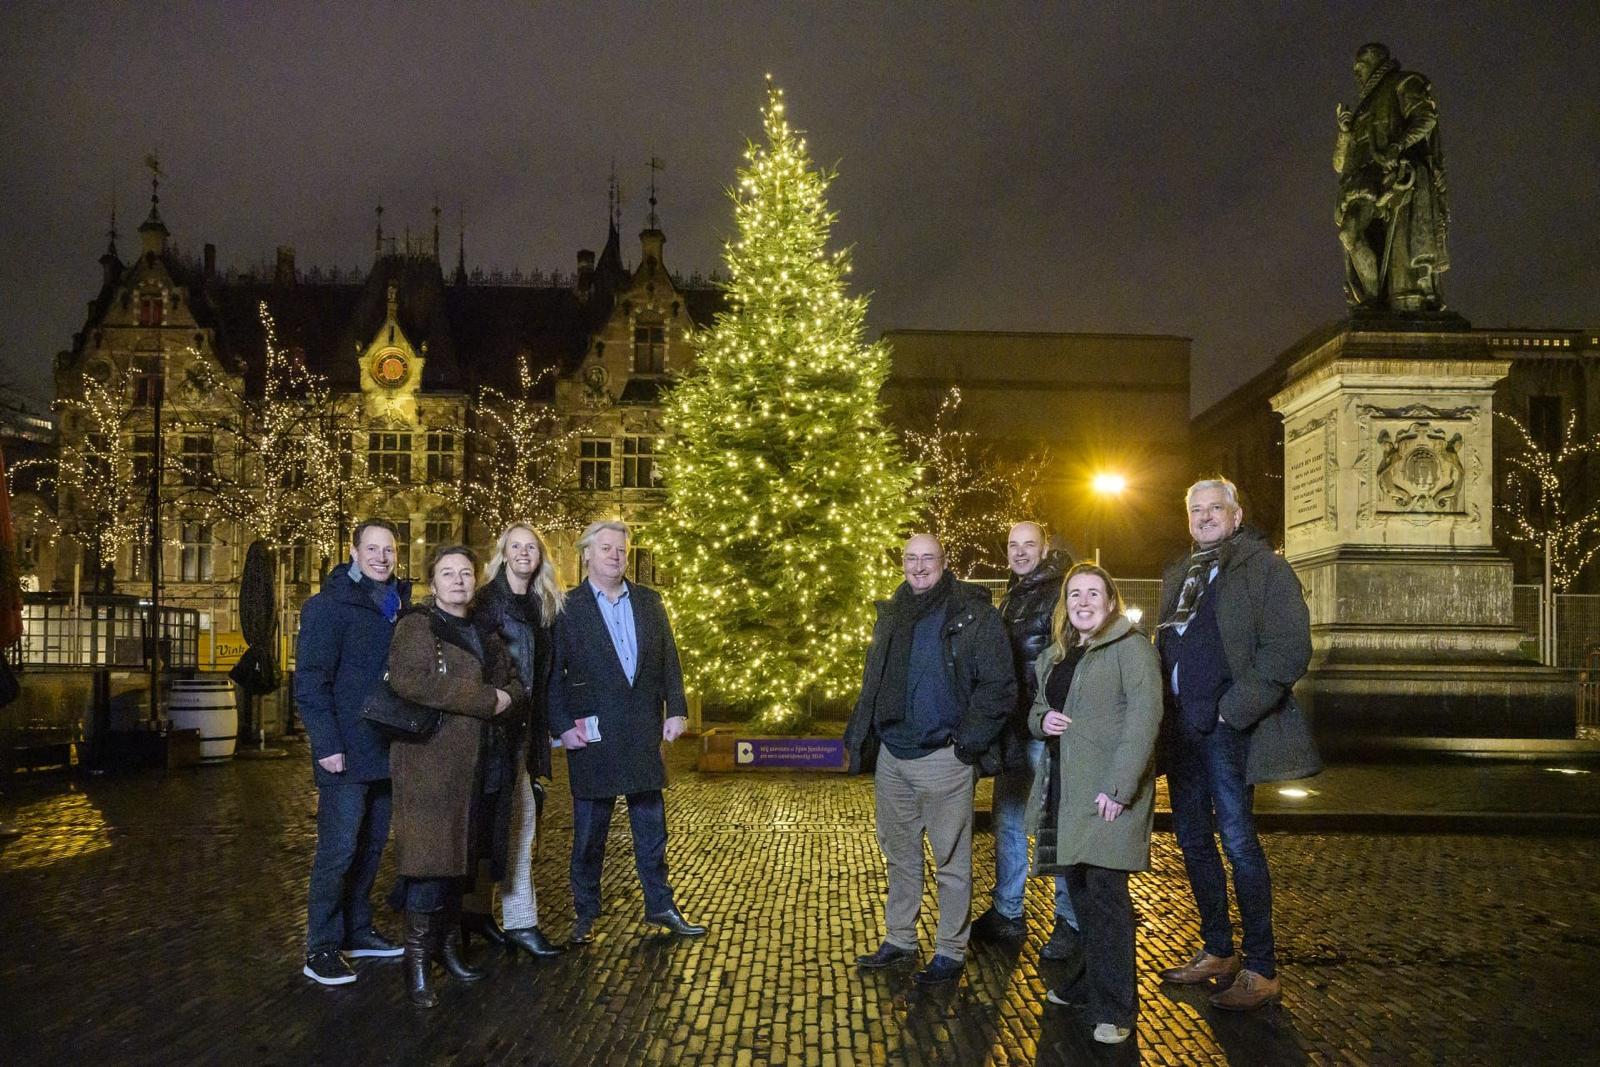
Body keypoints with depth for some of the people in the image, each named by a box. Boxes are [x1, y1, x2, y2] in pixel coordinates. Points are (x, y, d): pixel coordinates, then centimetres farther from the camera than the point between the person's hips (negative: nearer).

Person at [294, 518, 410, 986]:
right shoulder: (329, 606, -8)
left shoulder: (398, 605, 11)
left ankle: (357, 931, 26)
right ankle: (320, 950, 6)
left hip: (387, 751, 7)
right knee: (337, 850, -4)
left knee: (371, 847, 14)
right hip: (347, 754, -7)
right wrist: (327, 745, -17)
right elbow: (309, 682, -12)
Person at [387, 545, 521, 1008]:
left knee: (459, 858, 13)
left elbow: (514, 682, 22)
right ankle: (417, 962, 1)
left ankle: (448, 946, 26)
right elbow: (408, 679, -21)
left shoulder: (484, 633, 18)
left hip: (477, 763, 7)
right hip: (429, 762, -7)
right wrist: (485, 699, -19)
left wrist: (506, 698, -5)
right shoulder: (417, 626, -4)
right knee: (430, 858, -9)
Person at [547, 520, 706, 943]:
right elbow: (553, 674, -4)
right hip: (592, 734, -3)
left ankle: (660, 905, 21)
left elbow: (669, 659, 9)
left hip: (644, 731, 3)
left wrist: (676, 710, 1)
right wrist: (561, 726, -11)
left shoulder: (649, 601, 9)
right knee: (589, 831, 6)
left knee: (651, 825, 10)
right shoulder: (567, 607, -2)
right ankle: (585, 915, 17)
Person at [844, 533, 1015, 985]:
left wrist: (967, 741, -15)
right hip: (891, 756, 6)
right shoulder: (890, 614, 11)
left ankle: (951, 951, 15)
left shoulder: (974, 615, -8)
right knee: (899, 854, 17)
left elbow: (999, 687, -11)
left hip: (942, 758, -6)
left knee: (952, 860, 4)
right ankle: (899, 939, 30)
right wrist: (861, 737, 9)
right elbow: (872, 682, 19)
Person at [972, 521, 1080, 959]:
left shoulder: (1060, 593, -9)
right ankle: (1007, 913, 24)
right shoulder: (1011, 597, 18)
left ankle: (1071, 921, 9)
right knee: (1007, 818, 13)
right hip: (1013, 726, 9)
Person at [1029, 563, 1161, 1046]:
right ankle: (1091, 981, 32)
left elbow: (1143, 719, -17)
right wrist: (1041, 720, -2)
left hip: (1108, 794, -7)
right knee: (1080, 888, 16)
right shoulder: (1054, 656, 15)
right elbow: (1036, 709, 24)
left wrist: (1118, 788, -23)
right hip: (1064, 791, 7)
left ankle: (1115, 1008, 5)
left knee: (1106, 894, -5)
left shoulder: (1132, 648, -9)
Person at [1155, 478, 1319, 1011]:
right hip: (1182, 728, 8)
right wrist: (1166, 715, 10)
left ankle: (1260, 968, 6)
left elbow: (1289, 649, -14)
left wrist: (1235, 709, -19)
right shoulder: (1177, 576, 18)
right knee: (1193, 839, 12)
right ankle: (1218, 951, 26)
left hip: (1227, 729, -7)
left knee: (1238, 841, -5)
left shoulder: (1264, 567, -5)